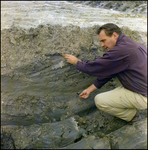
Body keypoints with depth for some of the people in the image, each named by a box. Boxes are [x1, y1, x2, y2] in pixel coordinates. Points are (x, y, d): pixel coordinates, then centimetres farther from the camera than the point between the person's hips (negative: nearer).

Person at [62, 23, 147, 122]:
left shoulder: (122, 50, -23)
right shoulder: (127, 44, 9)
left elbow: (95, 68, -17)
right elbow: (106, 71, 11)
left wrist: (76, 61, 2)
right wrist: (89, 90, 14)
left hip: (142, 96, -10)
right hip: (142, 87, 10)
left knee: (99, 100, -10)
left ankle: (130, 114, 7)